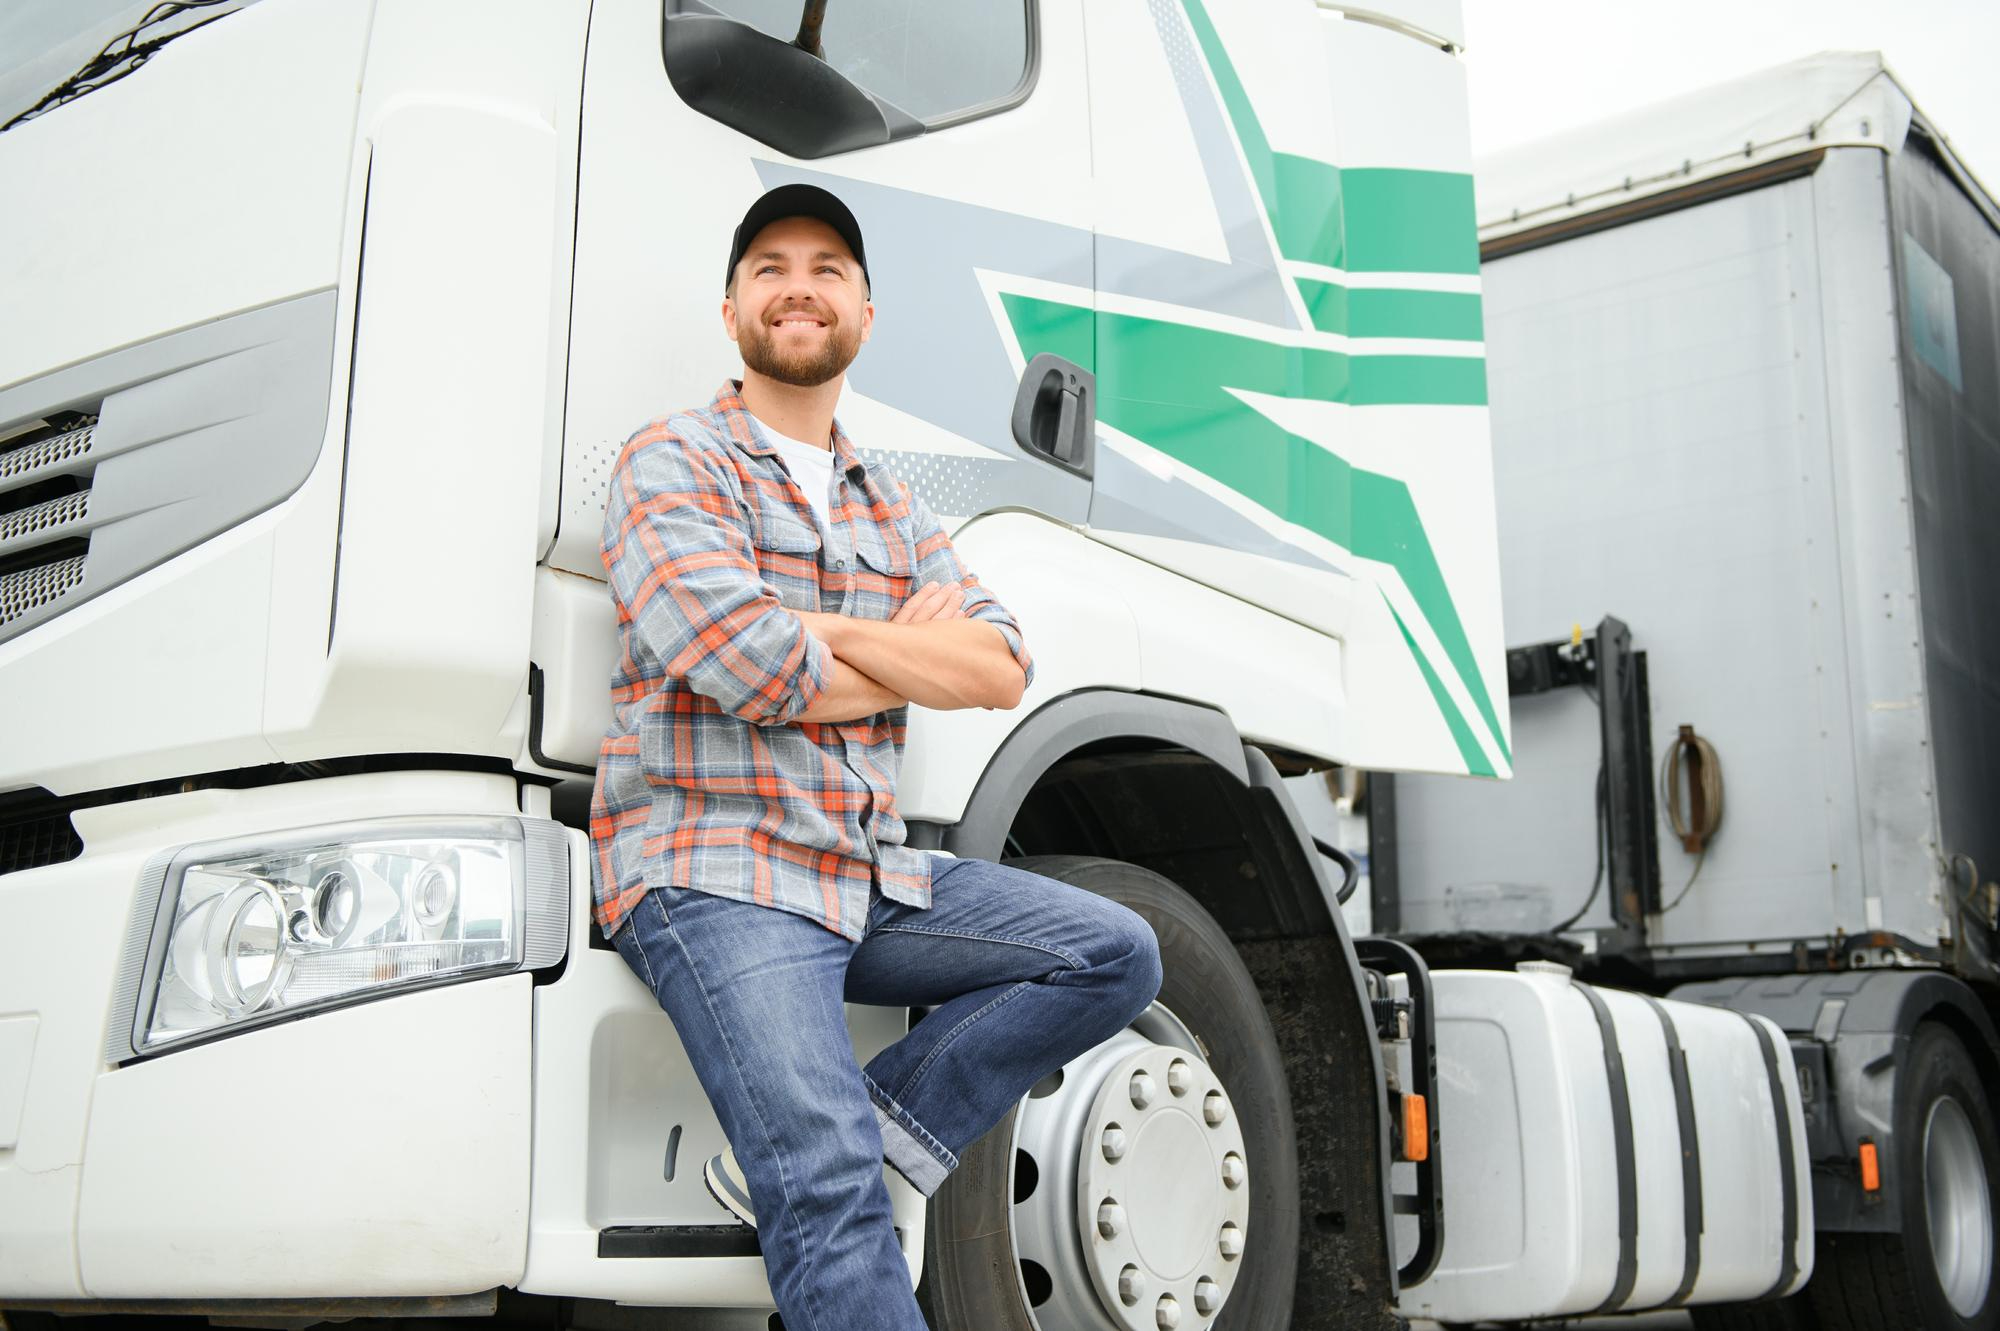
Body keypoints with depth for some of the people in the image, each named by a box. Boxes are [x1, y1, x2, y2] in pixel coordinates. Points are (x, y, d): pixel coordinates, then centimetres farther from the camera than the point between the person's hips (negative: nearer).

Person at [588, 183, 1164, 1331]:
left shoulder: (893, 505, 20)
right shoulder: (675, 463, 1)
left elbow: (1004, 668, 4)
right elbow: (753, 670, -15)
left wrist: (818, 628, -8)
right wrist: (917, 653, 1)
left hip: (873, 876, 7)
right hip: (718, 877, -7)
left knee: (1117, 955, -4)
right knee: (835, 1207, -23)